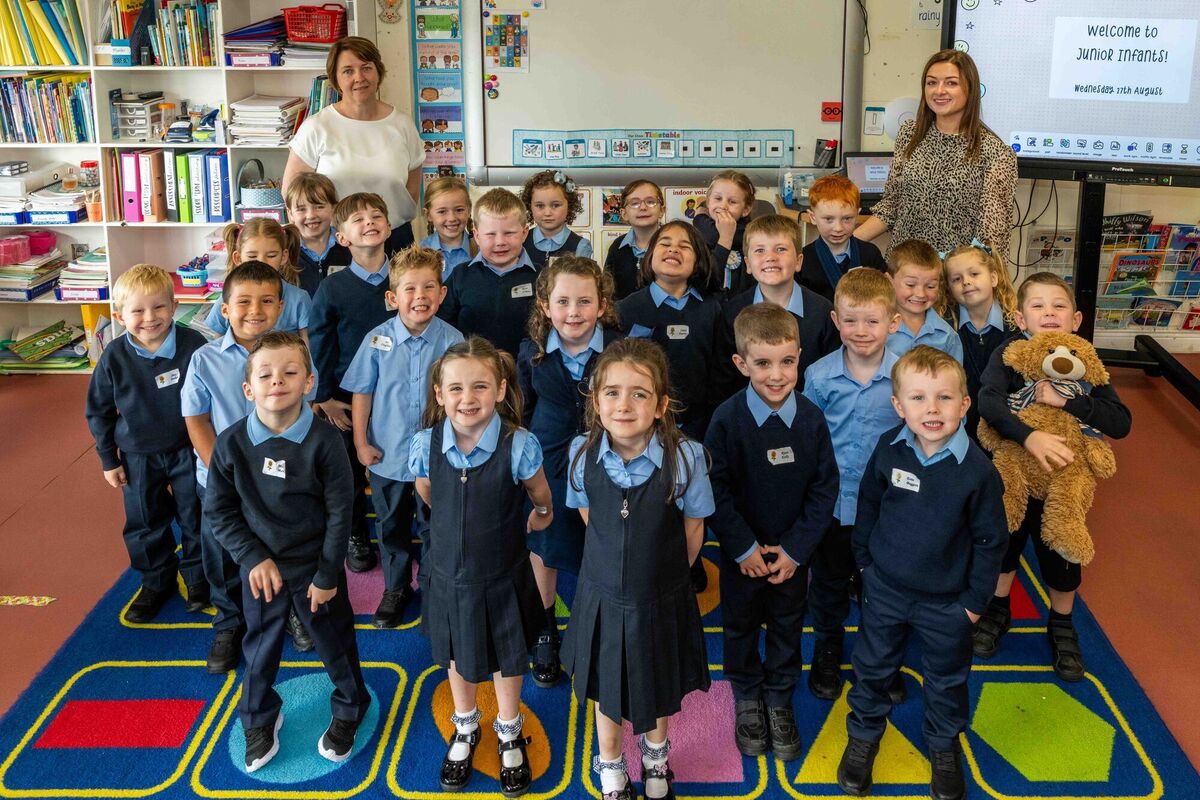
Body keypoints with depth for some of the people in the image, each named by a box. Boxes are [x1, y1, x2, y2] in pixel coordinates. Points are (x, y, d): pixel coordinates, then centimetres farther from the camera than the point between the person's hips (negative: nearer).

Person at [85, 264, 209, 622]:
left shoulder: (192, 345, -19)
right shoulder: (114, 358, -14)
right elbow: (97, 412, -1)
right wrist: (109, 460, 2)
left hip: (187, 450, -1)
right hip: (138, 458, 2)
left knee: (195, 519, 13)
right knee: (145, 525, 15)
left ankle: (197, 576, 35)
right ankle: (156, 582, 36)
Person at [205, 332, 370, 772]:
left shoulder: (323, 440, -20)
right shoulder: (232, 443, -15)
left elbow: (340, 512, -12)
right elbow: (218, 509, -4)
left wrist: (327, 575, -9)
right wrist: (253, 558, -12)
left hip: (316, 566, -2)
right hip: (261, 567, 2)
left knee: (334, 641, 15)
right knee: (260, 647, 19)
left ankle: (349, 708, 42)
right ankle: (259, 719, 44)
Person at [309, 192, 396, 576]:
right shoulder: (332, 288, -7)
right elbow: (318, 344, -2)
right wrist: (324, 397, -2)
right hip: (349, 399, 0)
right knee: (351, 471, 13)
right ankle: (355, 537, 32)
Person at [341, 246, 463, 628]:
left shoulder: (453, 341, -11)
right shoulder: (377, 340, -10)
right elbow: (362, 393, -1)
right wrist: (361, 442, -1)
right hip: (388, 456, 1)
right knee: (391, 527, 17)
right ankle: (396, 589, 36)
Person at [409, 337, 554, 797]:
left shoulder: (519, 446, -26)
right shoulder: (426, 445, -18)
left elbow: (540, 500, -5)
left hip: (504, 576, -2)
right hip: (449, 573, 2)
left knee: (508, 658, 20)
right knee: (458, 656, 24)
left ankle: (509, 734, 48)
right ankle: (465, 729, 52)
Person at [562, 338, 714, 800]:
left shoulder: (685, 457, -24)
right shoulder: (583, 452, -17)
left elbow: (693, 529, -8)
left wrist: (668, 572, 3)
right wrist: (615, 559, 5)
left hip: (662, 601, -1)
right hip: (602, 596, 1)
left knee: (659, 689, 23)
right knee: (605, 689, 23)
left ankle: (656, 758, 56)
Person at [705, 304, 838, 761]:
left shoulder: (811, 418, -12)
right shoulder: (727, 419, -18)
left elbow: (825, 488, -7)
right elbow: (715, 489, -14)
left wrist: (795, 549, -11)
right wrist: (744, 548, -15)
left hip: (792, 555, 1)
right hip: (741, 555, -1)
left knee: (787, 628, 17)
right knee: (740, 626, 17)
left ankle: (779, 701, 39)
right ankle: (747, 699, 40)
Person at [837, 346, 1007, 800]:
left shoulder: (977, 469, -21)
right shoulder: (888, 449, -14)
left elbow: (990, 540, -10)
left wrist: (975, 598, -6)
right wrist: (864, 557, 10)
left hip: (946, 600, -2)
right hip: (885, 587, 2)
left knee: (947, 678, 18)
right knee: (872, 666, 19)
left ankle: (944, 745, 43)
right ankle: (864, 735, 43)